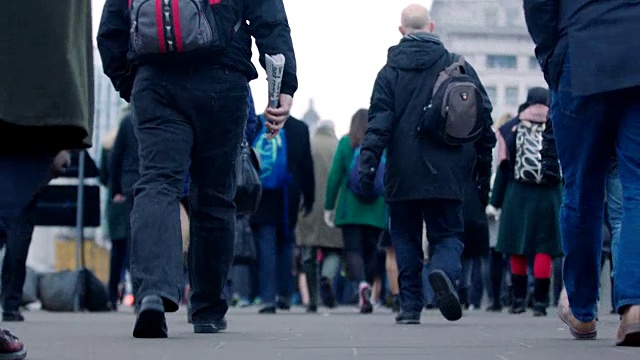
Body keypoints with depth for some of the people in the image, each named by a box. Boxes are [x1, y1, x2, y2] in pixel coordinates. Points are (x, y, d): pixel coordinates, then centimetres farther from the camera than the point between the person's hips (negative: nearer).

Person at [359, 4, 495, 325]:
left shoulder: (390, 71, 3)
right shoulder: (459, 67, 6)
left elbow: (379, 121, -6)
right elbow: (483, 116, 6)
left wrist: (367, 162, -8)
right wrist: (484, 164, 13)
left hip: (402, 174, 0)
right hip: (446, 174, 0)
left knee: (405, 238, 11)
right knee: (448, 234, 7)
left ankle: (410, 305, 6)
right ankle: (445, 272, -24)